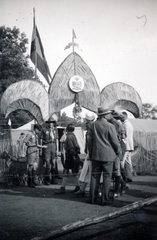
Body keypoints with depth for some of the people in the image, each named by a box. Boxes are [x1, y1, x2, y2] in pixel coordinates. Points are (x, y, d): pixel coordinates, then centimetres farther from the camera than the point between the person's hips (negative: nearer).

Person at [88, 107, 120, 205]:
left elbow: (90, 141, 7)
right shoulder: (110, 126, -12)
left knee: (95, 176, 10)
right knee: (107, 177, 4)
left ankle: (93, 198, 14)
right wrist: (117, 151, 12)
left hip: (95, 154, 4)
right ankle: (105, 199, 6)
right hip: (107, 155, -4)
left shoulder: (93, 125, 2)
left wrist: (90, 153, 17)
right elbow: (115, 141, -7)